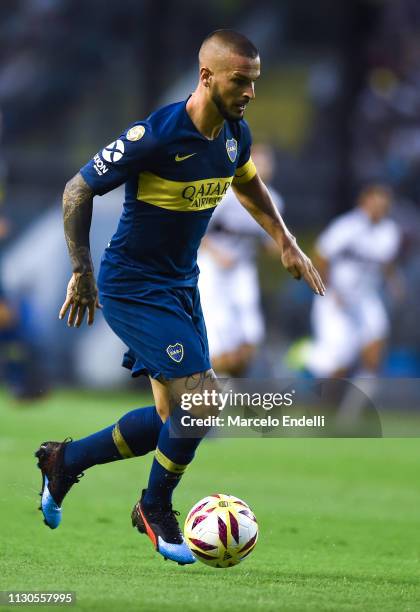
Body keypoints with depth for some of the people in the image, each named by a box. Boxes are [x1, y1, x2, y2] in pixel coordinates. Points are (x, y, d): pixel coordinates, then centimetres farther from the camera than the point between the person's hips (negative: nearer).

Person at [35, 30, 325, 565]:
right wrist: (82, 274, -13)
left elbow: (247, 185, 22)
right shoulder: (156, 136, -25)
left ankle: (64, 461, 29)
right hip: (133, 289, -8)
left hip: (181, 285, 8)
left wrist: (285, 243, 14)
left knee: (176, 417, 9)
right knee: (200, 400, -15)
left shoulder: (236, 134, -2)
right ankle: (156, 509, 11)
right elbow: (78, 191, -16)